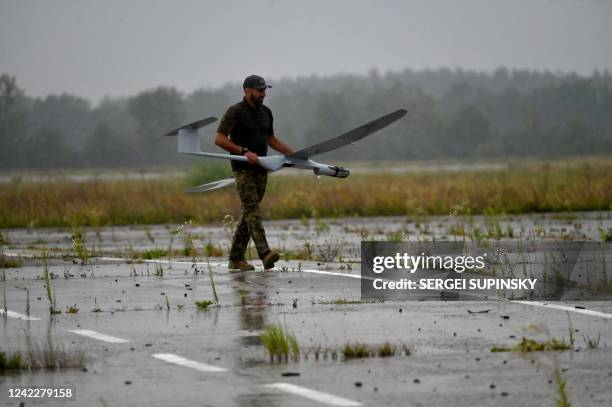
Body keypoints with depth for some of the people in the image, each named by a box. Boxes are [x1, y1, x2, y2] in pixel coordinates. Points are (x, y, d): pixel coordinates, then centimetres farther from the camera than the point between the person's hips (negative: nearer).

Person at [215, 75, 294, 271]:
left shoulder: (266, 112, 15)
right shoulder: (235, 112, -7)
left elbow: (271, 139, 27)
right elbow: (219, 139, -11)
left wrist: (293, 154, 19)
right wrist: (244, 152, -18)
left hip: (261, 169, 7)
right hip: (243, 169, -7)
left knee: (248, 212, 7)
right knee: (252, 209, -16)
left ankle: (236, 258, 11)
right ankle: (265, 253, -29)